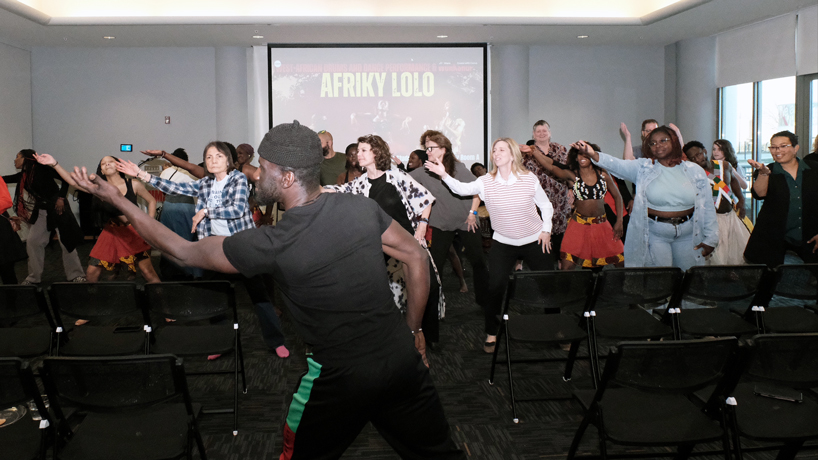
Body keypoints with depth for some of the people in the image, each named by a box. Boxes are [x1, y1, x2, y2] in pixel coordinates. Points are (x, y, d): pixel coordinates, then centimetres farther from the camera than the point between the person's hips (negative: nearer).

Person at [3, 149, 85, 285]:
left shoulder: (41, 169, -11)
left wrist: (61, 198, -18)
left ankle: (76, 275, 9)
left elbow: (66, 178, -14)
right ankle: (34, 278, 14)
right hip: (42, 212, 7)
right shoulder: (23, 176, 10)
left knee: (66, 242, -2)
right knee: (32, 241, 3)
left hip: (56, 209, -7)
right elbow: (5, 179, 20)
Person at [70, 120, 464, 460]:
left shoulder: (272, 244, -17)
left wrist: (115, 199, 3)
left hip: (342, 378, -4)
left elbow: (185, 251, -5)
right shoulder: (360, 207, -5)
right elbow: (417, 257, 3)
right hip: (401, 355, 4)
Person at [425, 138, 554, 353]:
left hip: (534, 241, 0)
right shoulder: (486, 181, -9)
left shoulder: (529, 179, -10)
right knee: (495, 287, -7)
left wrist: (546, 230, -3)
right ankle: (491, 333, 11)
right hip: (503, 243, 0)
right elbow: (462, 189, -18)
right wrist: (444, 175, -33)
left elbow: (545, 205, 2)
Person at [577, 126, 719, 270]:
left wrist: (710, 239, 1)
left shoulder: (695, 171, 2)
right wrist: (593, 154, -39)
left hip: (688, 234, 2)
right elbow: (617, 165, -21)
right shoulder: (644, 168, -3)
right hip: (654, 233, -2)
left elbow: (707, 207, 4)